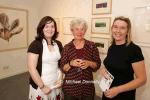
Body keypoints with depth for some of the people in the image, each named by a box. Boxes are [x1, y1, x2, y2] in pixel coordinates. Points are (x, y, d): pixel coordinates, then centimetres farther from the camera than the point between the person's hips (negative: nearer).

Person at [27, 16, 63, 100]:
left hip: (55, 85, 5)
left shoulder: (58, 44, 3)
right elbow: (32, 68, -16)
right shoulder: (35, 44, -13)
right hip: (40, 86, -4)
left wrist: (60, 78, -1)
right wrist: (42, 87, -14)